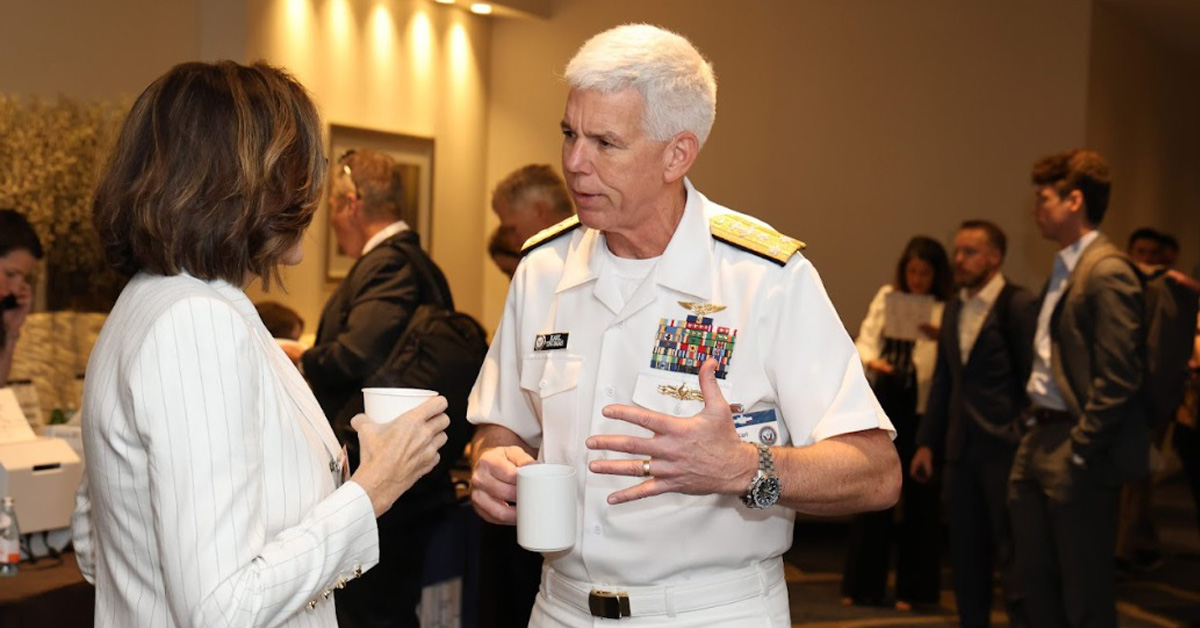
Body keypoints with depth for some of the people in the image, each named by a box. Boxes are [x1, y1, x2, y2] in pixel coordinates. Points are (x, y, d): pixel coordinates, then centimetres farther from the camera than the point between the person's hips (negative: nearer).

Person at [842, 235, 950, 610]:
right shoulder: (887, 297, 7)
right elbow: (865, 339, 1)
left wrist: (939, 337, -28)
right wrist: (872, 360, -19)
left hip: (925, 407, -2)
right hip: (885, 403, 3)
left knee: (919, 496, 5)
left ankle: (912, 589, 17)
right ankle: (863, 585, 18)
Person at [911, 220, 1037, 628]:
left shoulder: (1019, 306, -8)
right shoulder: (953, 309, 14)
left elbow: (1033, 379, -10)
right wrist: (927, 442, 14)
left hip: (1004, 448, -7)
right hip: (961, 449, 7)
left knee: (1011, 554, -2)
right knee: (966, 556, 12)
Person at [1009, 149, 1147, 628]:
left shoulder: (1107, 273, -15)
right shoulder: (1064, 268, 14)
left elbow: (1118, 379, -19)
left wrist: (1078, 456, -19)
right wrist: (1035, 430, 11)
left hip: (1075, 450, -9)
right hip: (1040, 439, 9)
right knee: (1035, 581, 16)